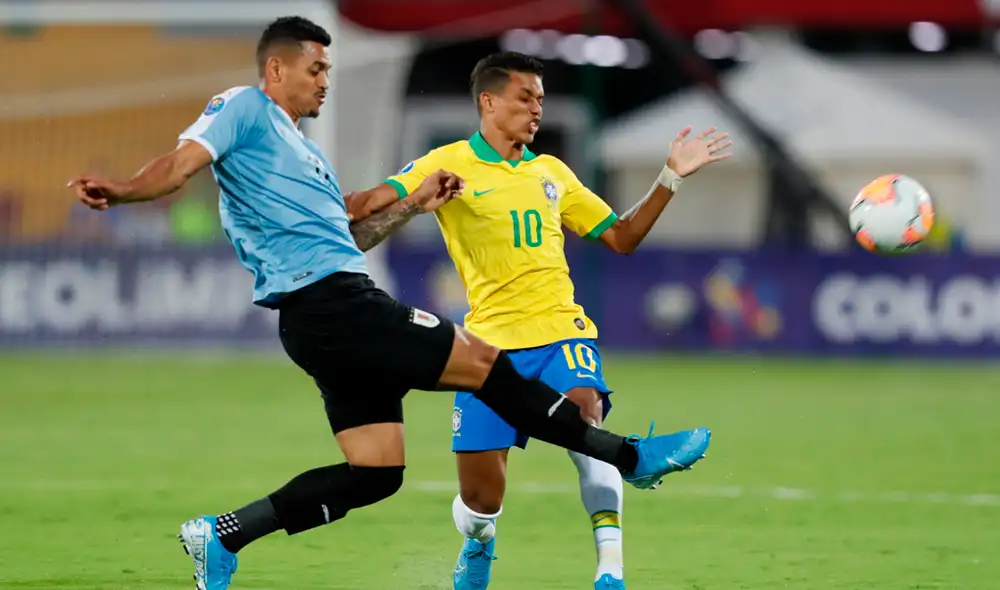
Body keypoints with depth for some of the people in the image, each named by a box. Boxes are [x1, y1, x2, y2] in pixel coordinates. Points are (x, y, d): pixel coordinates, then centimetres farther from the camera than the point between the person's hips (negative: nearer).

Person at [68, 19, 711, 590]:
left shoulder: (303, 149, 28)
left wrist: (412, 205, 25)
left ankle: (222, 536, 5)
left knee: (374, 472, 5)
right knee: (482, 362, -6)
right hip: (330, 303, -10)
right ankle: (630, 456, 1)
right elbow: (183, 162, -14)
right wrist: (124, 191, -33)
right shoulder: (244, 109, 1)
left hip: (337, 313, 10)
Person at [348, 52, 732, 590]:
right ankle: (477, 545, 35)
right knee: (480, 499, -2)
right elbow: (372, 203, -11)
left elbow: (620, 238, 21)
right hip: (491, 342, -2)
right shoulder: (450, 164, 2)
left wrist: (670, 178, 13)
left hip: (560, 331, 2)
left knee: (586, 424, -29)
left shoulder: (551, 172, 16)